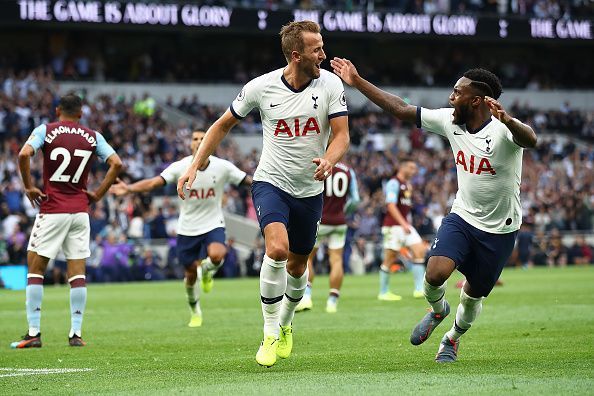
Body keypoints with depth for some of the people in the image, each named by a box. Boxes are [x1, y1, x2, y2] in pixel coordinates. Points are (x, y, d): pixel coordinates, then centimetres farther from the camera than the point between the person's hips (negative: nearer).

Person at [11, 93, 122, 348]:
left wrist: (28, 187, -6)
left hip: (52, 210, -3)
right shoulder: (93, 137, 5)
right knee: (77, 272, 5)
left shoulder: (45, 131, -2)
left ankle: (34, 332, -1)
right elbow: (116, 164, -1)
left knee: (35, 267, 4)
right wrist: (97, 194, 5)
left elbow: (24, 155, -18)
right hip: (80, 210, 3)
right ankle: (76, 333, 1)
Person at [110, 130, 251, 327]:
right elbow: (154, 182, -21)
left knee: (216, 254, -32)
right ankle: (194, 310, 39)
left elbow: (249, 181, -5)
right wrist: (129, 189, -37)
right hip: (187, 229, 1)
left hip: (213, 225, -1)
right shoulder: (181, 167, -12)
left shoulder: (222, 167, -10)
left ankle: (207, 270, 7)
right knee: (191, 273, 9)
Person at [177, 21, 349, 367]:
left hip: (310, 190, 3)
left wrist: (329, 160, -33)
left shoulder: (331, 85, -9)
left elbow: (342, 135, -11)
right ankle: (271, 335, -14)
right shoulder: (261, 87, -11)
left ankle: (285, 324, 44)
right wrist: (196, 165, -1)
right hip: (271, 182, -2)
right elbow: (224, 124, 4)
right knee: (277, 249, -27)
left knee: (297, 267, 14)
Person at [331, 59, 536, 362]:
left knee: (474, 295, 11)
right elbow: (401, 109, 1)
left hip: (500, 229, -3)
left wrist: (507, 120, -67)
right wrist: (358, 82, 1)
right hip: (462, 216, 3)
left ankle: (453, 338, 43)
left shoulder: (503, 129, -24)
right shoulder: (450, 120, -6)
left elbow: (530, 140, -46)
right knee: (435, 273, -20)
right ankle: (438, 311, 15)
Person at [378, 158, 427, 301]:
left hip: (406, 225, 8)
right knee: (389, 259, -3)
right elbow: (391, 206, -20)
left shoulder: (408, 184, 18)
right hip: (394, 226, -8)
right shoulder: (394, 183, -11)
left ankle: (419, 289, -3)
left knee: (420, 251, -4)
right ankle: (383, 293, 7)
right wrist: (403, 224, -26)